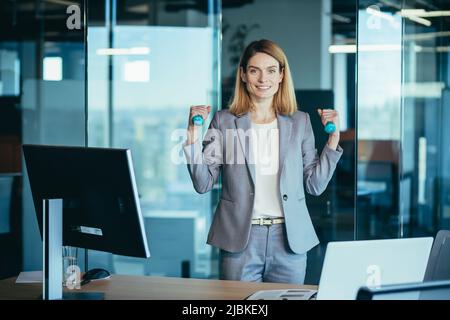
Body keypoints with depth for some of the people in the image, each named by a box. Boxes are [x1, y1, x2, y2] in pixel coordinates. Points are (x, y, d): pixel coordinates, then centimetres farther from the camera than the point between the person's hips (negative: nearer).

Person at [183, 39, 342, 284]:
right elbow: (203, 184, -1)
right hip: (240, 240, -2)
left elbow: (315, 185, 7)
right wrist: (193, 135, -10)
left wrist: (333, 139, 0)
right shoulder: (224, 121, 3)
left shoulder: (300, 122, 8)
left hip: (290, 240, 2)